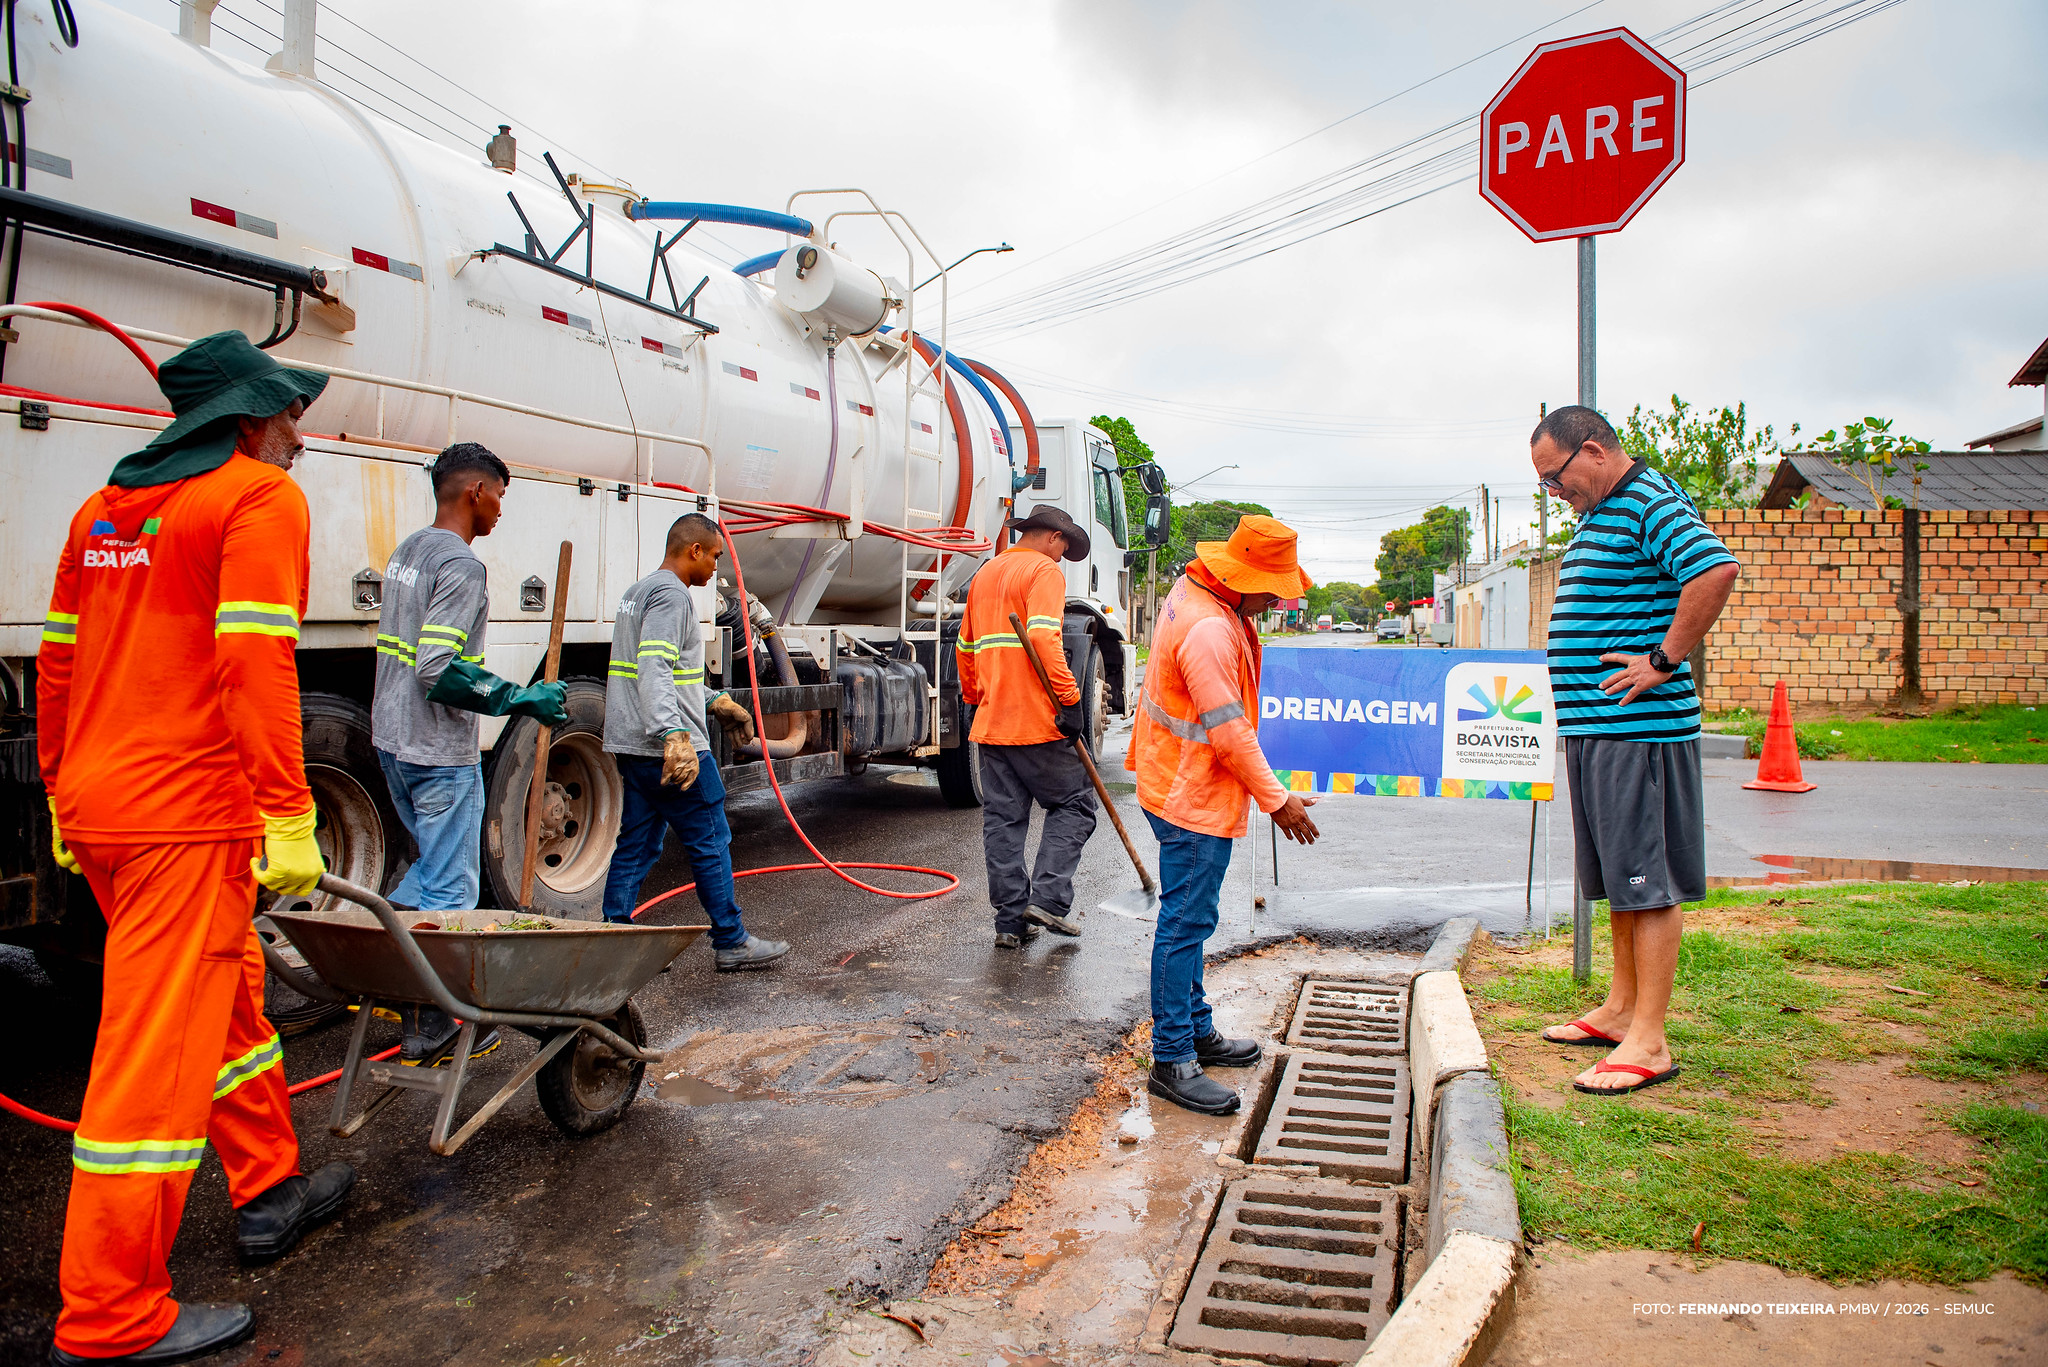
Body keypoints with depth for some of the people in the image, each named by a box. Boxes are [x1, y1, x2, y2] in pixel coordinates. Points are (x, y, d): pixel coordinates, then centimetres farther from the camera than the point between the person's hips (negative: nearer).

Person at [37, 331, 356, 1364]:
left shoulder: (107, 506, 17)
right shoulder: (260, 496, -8)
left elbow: (57, 664, 19)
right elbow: (255, 664, -19)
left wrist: (64, 793, 25)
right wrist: (289, 816, -20)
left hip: (97, 810, 9)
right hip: (186, 815, -9)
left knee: (230, 993, 22)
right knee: (161, 1045, -3)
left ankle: (270, 1190, 35)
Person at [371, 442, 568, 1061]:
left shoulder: (407, 550, 13)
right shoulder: (461, 564, -17)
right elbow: (440, 670, -24)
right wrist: (518, 699, -17)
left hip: (391, 740, 9)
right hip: (441, 754, -9)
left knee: (434, 865, 25)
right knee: (450, 892, 0)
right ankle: (429, 1034, 6)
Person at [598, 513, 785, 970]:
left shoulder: (638, 591, 20)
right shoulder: (672, 595, -13)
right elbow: (654, 669, -26)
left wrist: (715, 702, 34)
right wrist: (675, 735, -35)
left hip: (633, 745, 10)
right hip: (671, 748, -10)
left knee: (636, 844, 12)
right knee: (711, 843, 0)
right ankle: (731, 943, 8)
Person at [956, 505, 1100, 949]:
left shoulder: (984, 575, 20)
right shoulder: (1045, 570, -5)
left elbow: (965, 648, 24)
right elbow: (1043, 638, -21)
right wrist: (1069, 698, -20)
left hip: (990, 723, 7)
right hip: (1036, 721, -7)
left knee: (1002, 819, 8)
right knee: (1073, 804, 6)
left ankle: (1010, 918, 10)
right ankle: (1049, 898, -5)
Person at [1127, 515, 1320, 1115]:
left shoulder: (1192, 591, 7)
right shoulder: (1209, 630, -27)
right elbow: (1229, 730, -24)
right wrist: (1276, 799, -14)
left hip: (1177, 784, 11)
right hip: (1195, 798, -11)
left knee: (1188, 919, 18)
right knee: (1185, 924, -4)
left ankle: (1197, 1031, 31)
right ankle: (1172, 1061, 4)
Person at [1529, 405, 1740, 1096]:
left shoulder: (1651, 502, -12)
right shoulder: (1600, 513, 19)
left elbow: (1717, 568, -29)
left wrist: (1664, 661, -23)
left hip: (1639, 728, -10)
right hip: (1593, 727, 10)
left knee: (1648, 882, -6)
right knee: (1619, 879, 16)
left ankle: (1649, 1041, -1)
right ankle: (1621, 1009, 27)